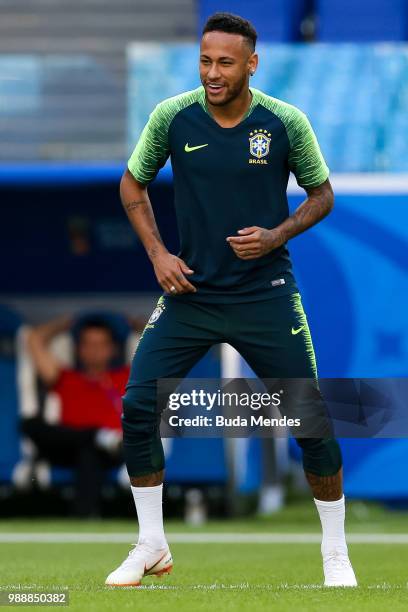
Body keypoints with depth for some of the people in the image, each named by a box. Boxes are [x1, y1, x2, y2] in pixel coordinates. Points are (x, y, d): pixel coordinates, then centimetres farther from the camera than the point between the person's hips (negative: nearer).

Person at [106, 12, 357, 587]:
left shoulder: (286, 123, -8)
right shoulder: (171, 117, -6)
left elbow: (322, 193, 5)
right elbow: (133, 182, 9)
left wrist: (278, 235, -13)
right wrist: (157, 253, -3)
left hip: (266, 296, -1)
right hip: (190, 289, 1)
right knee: (138, 407, -8)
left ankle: (335, 551, 16)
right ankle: (152, 546, 9)